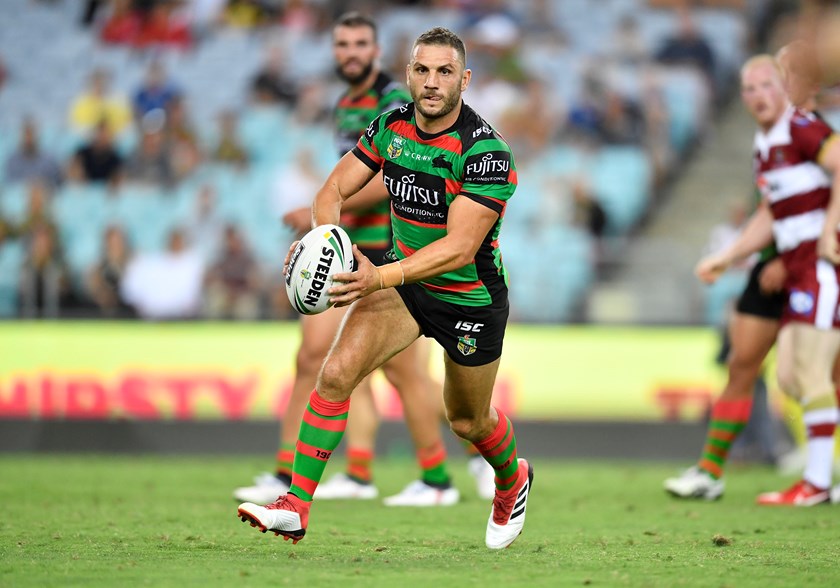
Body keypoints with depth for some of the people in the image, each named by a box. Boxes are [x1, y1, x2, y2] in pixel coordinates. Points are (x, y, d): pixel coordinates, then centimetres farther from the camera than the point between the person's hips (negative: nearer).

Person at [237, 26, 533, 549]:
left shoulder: (486, 151, -27)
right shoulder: (391, 125, -8)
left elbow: (460, 247, -32)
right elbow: (335, 190, -2)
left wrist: (381, 278, -44)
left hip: (471, 299, -4)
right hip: (403, 277, 4)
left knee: (468, 421, 15)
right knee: (337, 372, -18)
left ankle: (514, 479, 49)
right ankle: (296, 506, -17)